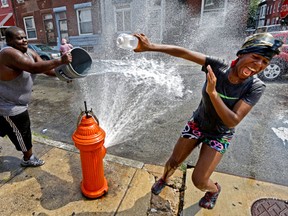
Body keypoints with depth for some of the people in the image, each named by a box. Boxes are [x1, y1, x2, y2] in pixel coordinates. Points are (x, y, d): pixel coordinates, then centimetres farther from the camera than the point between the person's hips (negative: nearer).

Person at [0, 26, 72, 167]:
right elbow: (34, 68, -41)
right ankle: (29, 159, 32)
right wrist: (60, 61, -43)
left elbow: (45, 69, -2)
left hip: (13, 104, 9)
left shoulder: (30, 53, 2)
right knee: (23, 133, 9)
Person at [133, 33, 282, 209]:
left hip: (220, 135, -1)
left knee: (199, 181, -4)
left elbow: (232, 121, -30)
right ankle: (164, 179, 49)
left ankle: (215, 189, 35)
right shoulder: (218, 66, -21)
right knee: (173, 163, 12)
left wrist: (212, 92, -40)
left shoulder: (256, 87, -23)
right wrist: (151, 47, -28)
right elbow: (184, 53, -23)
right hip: (196, 124, 2)